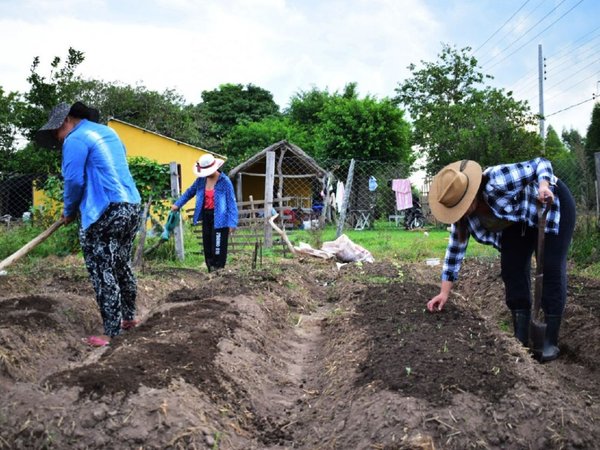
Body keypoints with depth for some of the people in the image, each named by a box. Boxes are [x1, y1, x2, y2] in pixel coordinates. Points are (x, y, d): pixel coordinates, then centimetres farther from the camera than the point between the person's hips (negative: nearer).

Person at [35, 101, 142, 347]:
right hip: (131, 207, 9)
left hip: (105, 213, -9)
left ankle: (111, 332, -1)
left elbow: (74, 181, -10)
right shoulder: (109, 132, 19)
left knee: (103, 273, -3)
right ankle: (129, 317, 29)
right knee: (122, 266, 19)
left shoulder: (75, 140, -7)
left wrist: (69, 212, 7)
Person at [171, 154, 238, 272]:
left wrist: (232, 222, -17)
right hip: (206, 216, 6)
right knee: (207, 246, 12)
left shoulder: (225, 181, -13)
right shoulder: (201, 180, 4)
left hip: (219, 218, -6)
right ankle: (211, 271, 23)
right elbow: (190, 192, 22)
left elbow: (231, 203, -13)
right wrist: (178, 204, 23)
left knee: (218, 247, -6)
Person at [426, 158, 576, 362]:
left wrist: (544, 184, -47)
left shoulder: (497, 182, -38)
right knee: (512, 270, -5)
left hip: (552, 202, -6)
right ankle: (521, 338, 2)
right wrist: (444, 292, -11)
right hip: (519, 219, 6)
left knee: (551, 268, -12)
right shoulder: (462, 210, -17)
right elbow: (455, 247, -10)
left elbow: (540, 163, -27)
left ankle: (550, 341, -6)